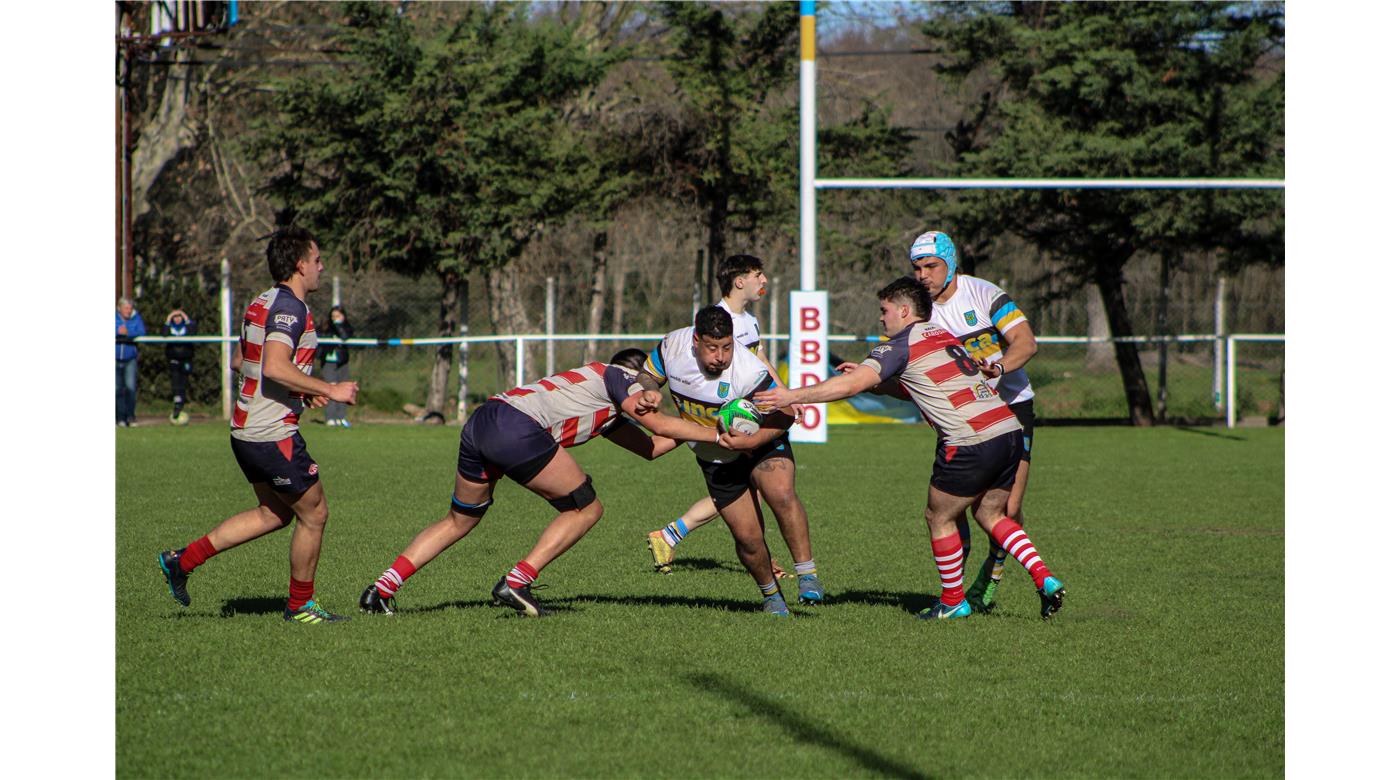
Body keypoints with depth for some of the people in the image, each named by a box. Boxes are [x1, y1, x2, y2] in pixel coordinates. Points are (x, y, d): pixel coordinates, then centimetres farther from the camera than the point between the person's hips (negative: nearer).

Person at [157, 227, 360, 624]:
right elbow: (275, 367, -29)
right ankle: (300, 605, 16)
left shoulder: (261, 304, 13)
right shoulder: (289, 308, -18)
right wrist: (328, 390, -22)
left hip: (246, 428, 10)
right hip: (274, 434, -10)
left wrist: (304, 391, 18)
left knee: (274, 513, 21)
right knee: (314, 514, 4)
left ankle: (182, 560, 19)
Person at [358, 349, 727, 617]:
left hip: (479, 423, 9)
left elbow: (651, 447, 33)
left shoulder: (608, 414, 35)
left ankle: (381, 589, 13)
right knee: (586, 508, 3)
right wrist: (716, 434, 8)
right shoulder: (617, 374, 12)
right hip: (517, 428, -9)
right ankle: (516, 582, -6)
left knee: (459, 520, 23)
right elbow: (657, 425, 1)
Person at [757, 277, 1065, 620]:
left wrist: (792, 396, -8)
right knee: (990, 515, 22)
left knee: (939, 517, 10)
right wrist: (871, 377, 27)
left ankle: (953, 601, 19)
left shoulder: (900, 347, -3)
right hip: (1010, 430, 8)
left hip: (972, 443, -8)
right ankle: (1045, 580, 9)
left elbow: (851, 385, -12)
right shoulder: (944, 335, 22)